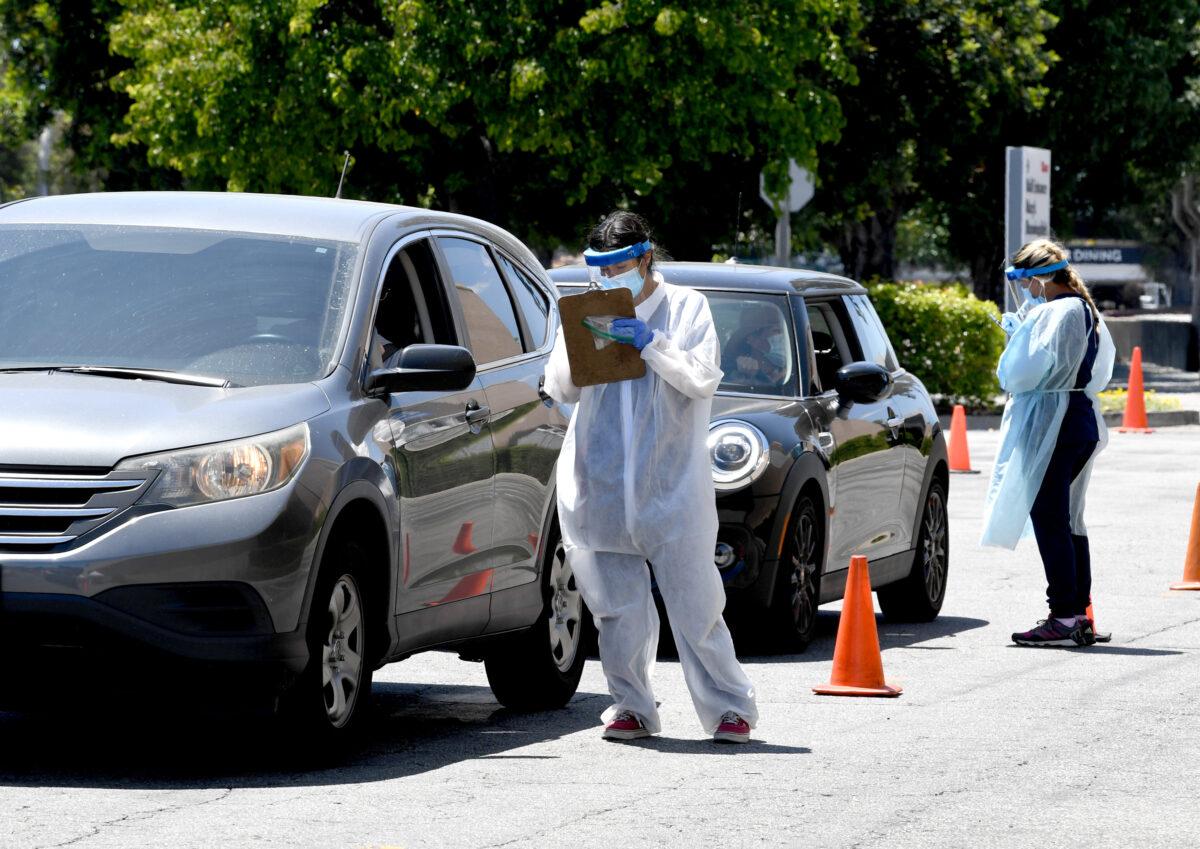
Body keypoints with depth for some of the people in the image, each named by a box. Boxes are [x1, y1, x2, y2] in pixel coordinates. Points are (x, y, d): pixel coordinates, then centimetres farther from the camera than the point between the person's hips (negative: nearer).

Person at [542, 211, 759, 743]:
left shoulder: (686, 308, 6)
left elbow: (703, 378, -5)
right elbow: (560, 389, 13)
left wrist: (650, 342, -15)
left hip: (671, 488, -3)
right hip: (599, 486, 3)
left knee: (695, 607, -5)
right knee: (617, 608, 3)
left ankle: (729, 709, 2)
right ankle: (631, 708, 12)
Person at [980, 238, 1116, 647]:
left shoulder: (1057, 313, -15)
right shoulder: (1087, 312, 15)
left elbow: (1027, 370, -20)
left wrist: (1022, 325, -3)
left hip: (1051, 426, -10)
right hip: (1081, 418, 10)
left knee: (1049, 520, -8)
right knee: (1068, 521, 15)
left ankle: (1063, 617, -10)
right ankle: (1079, 614, 18)